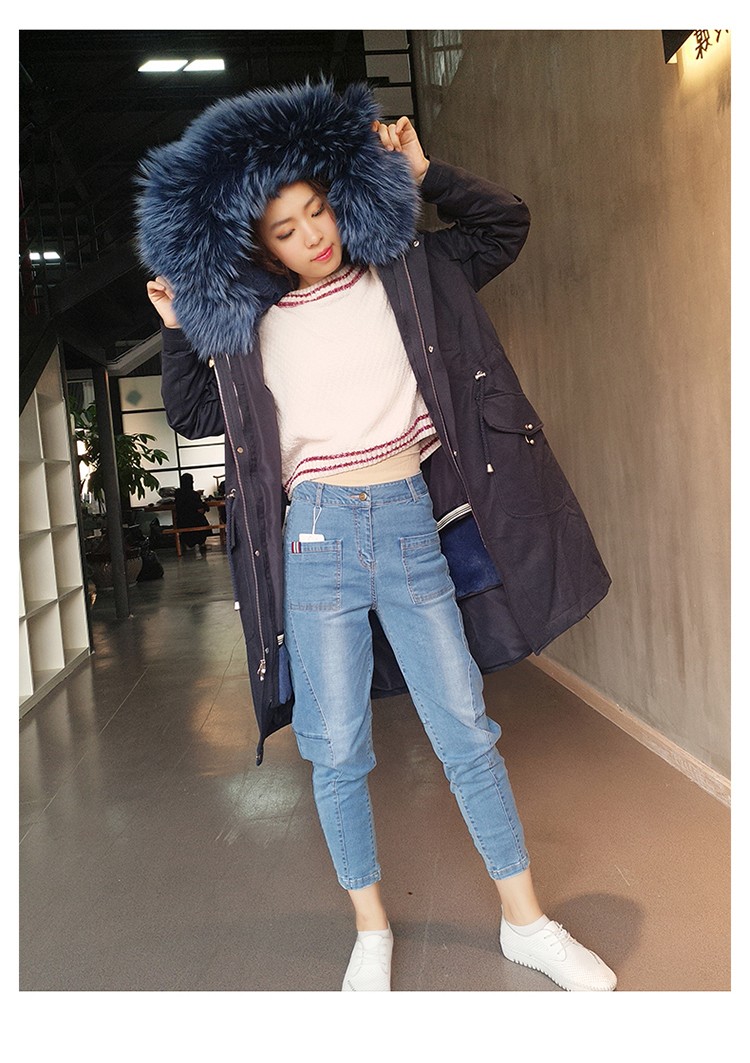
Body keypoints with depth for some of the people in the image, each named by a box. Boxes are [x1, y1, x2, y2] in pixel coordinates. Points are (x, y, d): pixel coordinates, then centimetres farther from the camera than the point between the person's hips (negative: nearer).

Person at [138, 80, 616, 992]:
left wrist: (426, 175, 4)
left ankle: (525, 920, 22)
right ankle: (371, 929, 26)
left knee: (465, 728, 4)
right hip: (317, 537, 0)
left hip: (412, 527, 0)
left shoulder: (402, 276, 8)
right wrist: (178, 330, 3)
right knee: (336, 749, 5)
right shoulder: (247, 325, 7)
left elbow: (504, 224, 15)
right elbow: (192, 418, 16)